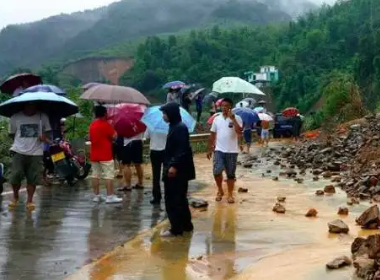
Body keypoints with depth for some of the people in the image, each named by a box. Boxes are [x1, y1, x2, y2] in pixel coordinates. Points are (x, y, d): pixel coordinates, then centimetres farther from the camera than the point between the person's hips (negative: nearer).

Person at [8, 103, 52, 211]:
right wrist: (21, 141, 1)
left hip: (36, 153, 0)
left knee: (32, 178, 0)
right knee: (15, 176, -5)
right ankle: (15, 197, 21)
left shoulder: (43, 117, 3)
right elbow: (11, 134, 13)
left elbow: (47, 132, 12)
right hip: (18, 152, 0)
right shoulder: (15, 118, 2)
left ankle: (29, 200, 14)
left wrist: (44, 137, -9)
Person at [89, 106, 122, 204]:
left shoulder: (92, 125, 10)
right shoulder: (106, 124, -12)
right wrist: (113, 129, 7)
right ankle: (110, 196, -7)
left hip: (94, 155, 7)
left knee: (96, 175, 10)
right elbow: (114, 136, -11)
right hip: (105, 155, -7)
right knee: (109, 175, -5)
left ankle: (96, 195, 13)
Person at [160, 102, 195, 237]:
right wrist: (170, 165, 20)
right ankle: (186, 225, 26)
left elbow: (182, 150, -23)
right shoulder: (174, 127, 14)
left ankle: (176, 229, 0)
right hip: (177, 170, 10)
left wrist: (174, 166, -26)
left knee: (173, 200, -5)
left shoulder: (180, 128, -16)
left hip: (177, 170, -10)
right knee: (179, 199, 17)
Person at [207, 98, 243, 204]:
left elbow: (239, 132, -20)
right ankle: (220, 191, 16)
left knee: (231, 174, 6)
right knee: (217, 172, -7)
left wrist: (233, 119, -25)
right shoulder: (217, 119, 6)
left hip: (232, 151, -2)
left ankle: (230, 194, 19)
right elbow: (212, 135, 11)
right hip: (219, 150, 2)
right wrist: (210, 149, 11)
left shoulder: (236, 118, -5)